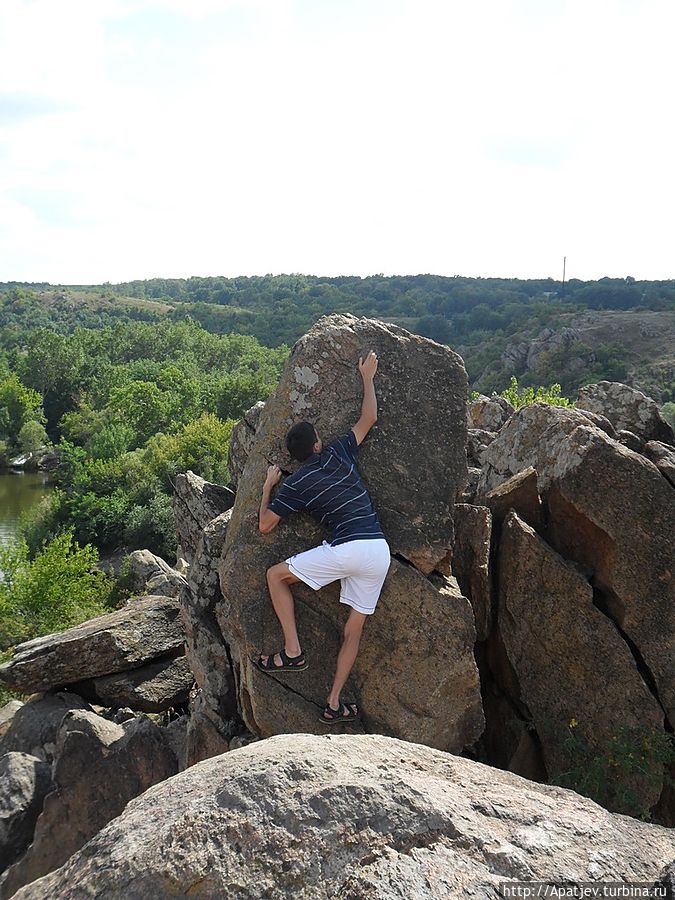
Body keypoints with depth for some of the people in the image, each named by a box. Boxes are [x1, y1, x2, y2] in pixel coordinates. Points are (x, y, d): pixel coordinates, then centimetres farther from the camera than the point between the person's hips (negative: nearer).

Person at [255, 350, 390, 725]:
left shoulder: (295, 485, 4)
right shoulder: (338, 454, 12)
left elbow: (265, 525, 9)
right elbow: (369, 418, 22)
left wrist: (268, 486, 22)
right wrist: (368, 377, 31)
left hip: (347, 549, -5)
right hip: (380, 552, 5)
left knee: (276, 575, 12)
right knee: (355, 628, 14)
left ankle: (293, 652, 6)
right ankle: (334, 704, 17)